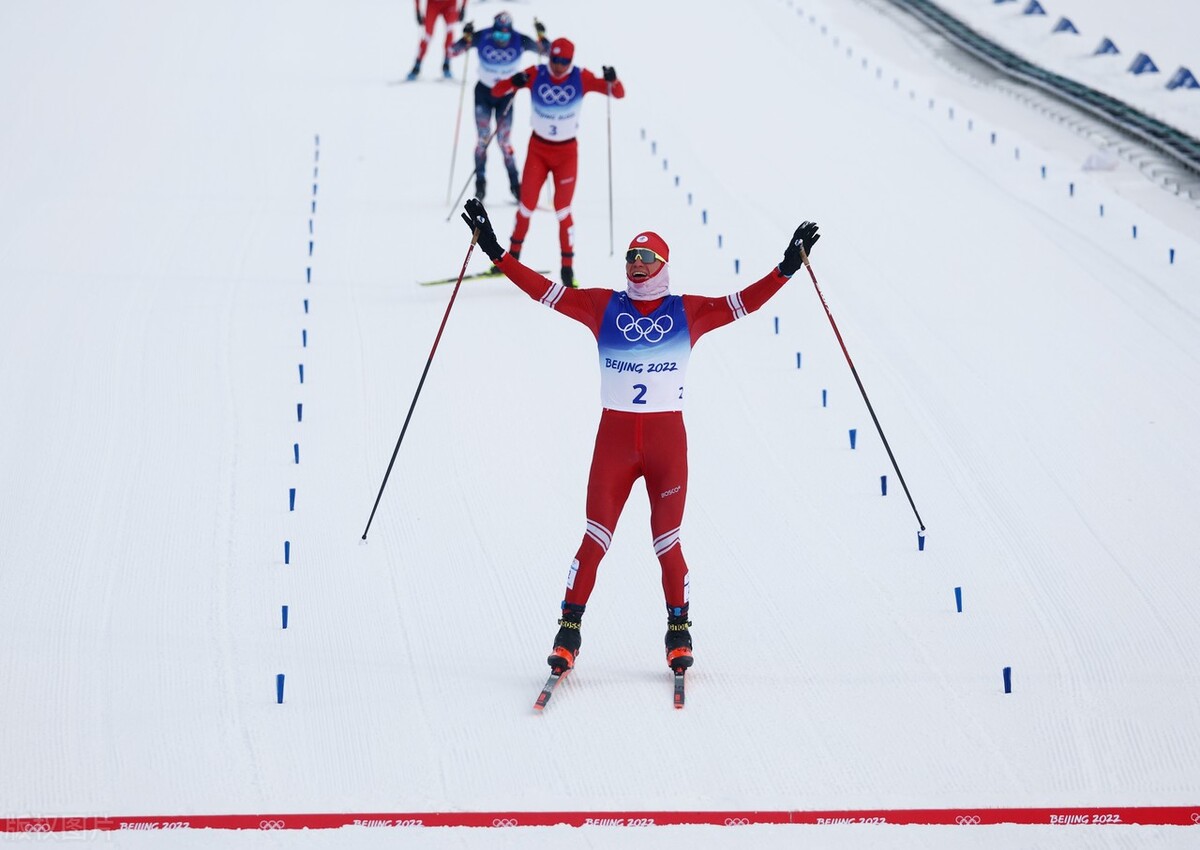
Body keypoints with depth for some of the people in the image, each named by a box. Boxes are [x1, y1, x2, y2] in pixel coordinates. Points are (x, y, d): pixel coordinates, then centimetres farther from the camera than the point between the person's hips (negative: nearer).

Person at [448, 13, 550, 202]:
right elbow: (453, 51, -16)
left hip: (506, 94, 0)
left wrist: (541, 35, -28)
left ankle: (515, 184, 9)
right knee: (483, 139, -6)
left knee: (504, 142, -2)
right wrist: (466, 38, -35)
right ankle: (480, 183, 4)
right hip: (483, 93, 0)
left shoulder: (519, 41, -19)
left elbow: (544, 50, -8)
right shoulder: (482, 38, -20)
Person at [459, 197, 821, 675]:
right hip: (614, 438, 0)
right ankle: (568, 633, 0)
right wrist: (497, 254, -4)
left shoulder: (688, 312, 4)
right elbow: (545, 292, 2)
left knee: (667, 542, 1)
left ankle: (679, 634, 16)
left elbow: (743, 303, 0)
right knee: (595, 538, -6)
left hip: (668, 439, 0)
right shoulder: (603, 307, 5)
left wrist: (787, 269, -10)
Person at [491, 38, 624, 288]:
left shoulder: (581, 78, -12)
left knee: (562, 211, -4)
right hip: (538, 148, 1)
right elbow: (497, 91, -12)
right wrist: (513, 83, -34)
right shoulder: (536, 75, -12)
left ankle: (568, 268, 3)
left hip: (567, 152, -1)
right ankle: (512, 257, 21)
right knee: (527, 206, 2)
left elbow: (619, 93, -12)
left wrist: (612, 80, -35)